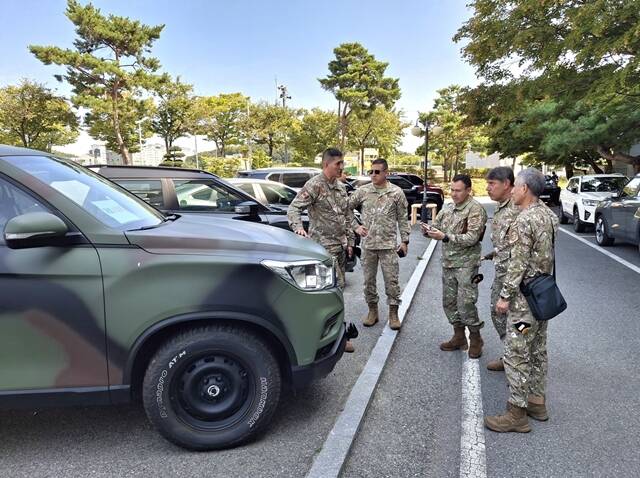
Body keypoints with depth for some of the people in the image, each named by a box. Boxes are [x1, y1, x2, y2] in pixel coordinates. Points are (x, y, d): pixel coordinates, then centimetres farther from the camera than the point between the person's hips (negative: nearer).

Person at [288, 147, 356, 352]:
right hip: (324, 244, -8)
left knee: (337, 286, 13)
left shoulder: (340, 187, 14)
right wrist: (298, 227, -35)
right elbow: (294, 208, -17)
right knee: (336, 286, -12)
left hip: (340, 245, 8)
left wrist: (350, 241, 16)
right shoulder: (315, 185, -11)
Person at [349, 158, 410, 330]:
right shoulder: (362, 191, 1)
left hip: (389, 245, -2)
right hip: (367, 244, 2)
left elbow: (402, 219, 2)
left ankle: (393, 313, 16)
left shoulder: (396, 192, -1)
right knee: (368, 280, 10)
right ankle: (372, 311, 25)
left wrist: (404, 240, -1)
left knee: (392, 280, 2)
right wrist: (356, 227, -1)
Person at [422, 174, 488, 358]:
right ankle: (459, 337, 27)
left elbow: (471, 238, -20)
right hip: (447, 263, 7)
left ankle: (475, 339, 14)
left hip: (466, 264, -7)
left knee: (465, 304, -5)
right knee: (449, 302, 12)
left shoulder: (475, 210, -11)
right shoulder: (448, 207, 10)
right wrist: (428, 230, -13)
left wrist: (445, 237, -29)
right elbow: (436, 225, 11)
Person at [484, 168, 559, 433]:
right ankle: (537, 401, 30)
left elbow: (518, 264, -22)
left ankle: (517, 413, 6)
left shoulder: (523, 221, -20)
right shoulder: (550, 215, 8)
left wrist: (505, 296, -16)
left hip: (526, 297, -9)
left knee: (517, 354, -2)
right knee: (538, 350, 18)